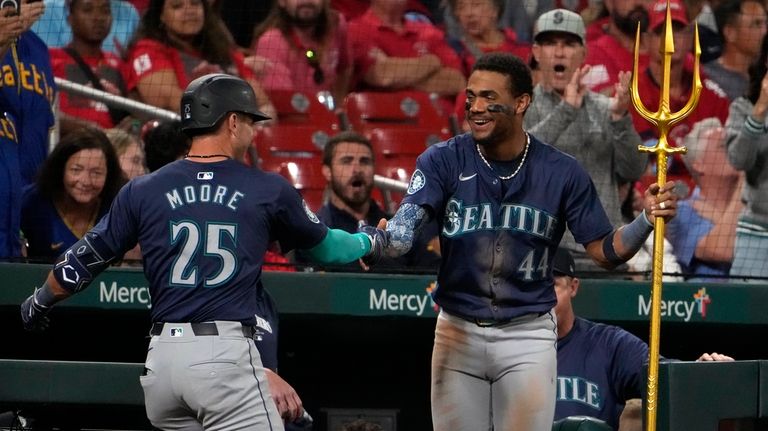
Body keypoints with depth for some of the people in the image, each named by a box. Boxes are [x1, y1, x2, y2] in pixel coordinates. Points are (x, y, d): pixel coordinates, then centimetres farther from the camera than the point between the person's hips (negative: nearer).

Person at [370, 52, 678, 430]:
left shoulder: (561, 172, -4)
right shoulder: (444, 160, -5)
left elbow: (605, 251, 0)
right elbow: (408, 220, -20)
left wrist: (647, 220, -18)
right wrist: (383, 240, -43)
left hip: (528, 336, -1)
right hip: (457, 332, 1)